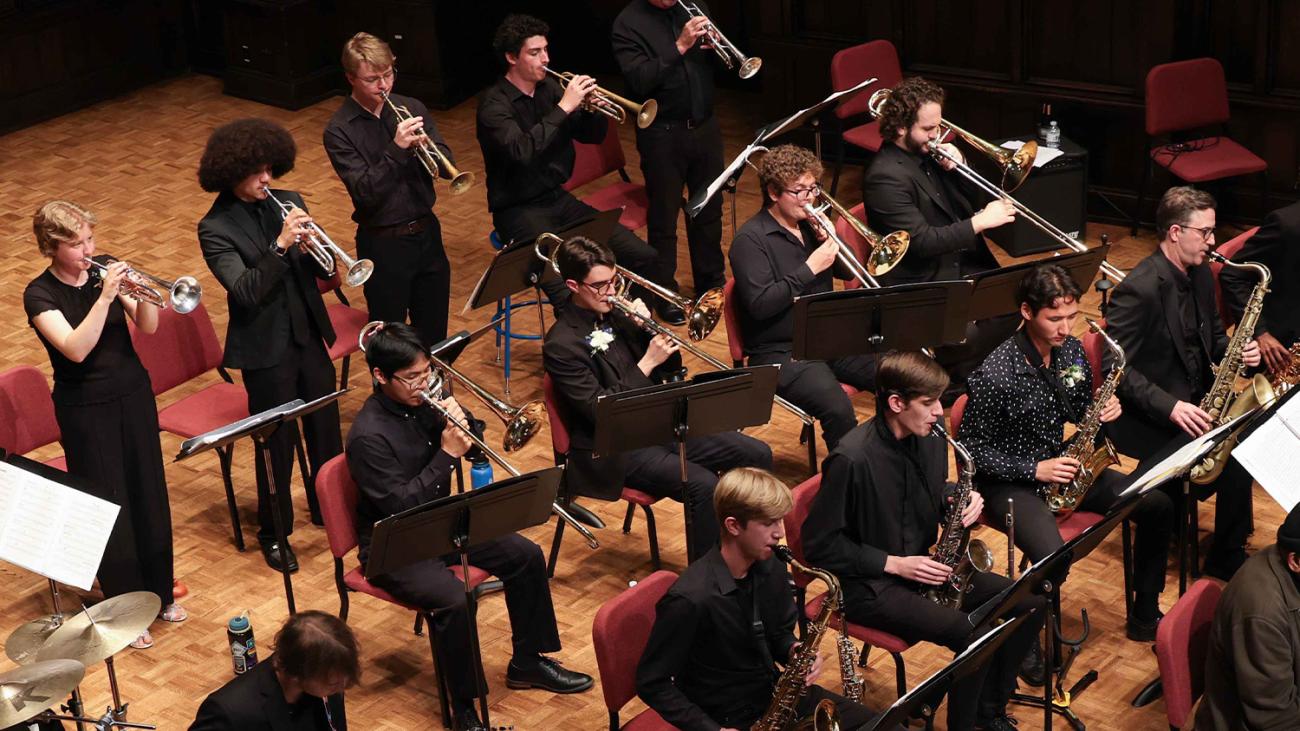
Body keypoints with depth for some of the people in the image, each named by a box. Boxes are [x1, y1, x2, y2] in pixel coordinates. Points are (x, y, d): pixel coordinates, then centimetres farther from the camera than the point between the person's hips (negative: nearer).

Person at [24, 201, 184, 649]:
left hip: (134, 395, 4)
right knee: (110, 507, 3)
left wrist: (141, 291, -26)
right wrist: (105, 296, -33)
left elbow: (148, 327, -7)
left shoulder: (106, 269, -2)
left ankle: (160, 592, 31)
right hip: (87, 412, -4)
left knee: (150, 495, 13)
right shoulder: (40, 295, -14)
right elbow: (76, 348, -28)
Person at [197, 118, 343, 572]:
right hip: (266, 348, -5)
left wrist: (313, 252, -21)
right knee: (278, 440, 5)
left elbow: (317, 271, 1)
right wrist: (280, 245, -32)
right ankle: (274, 532, 23)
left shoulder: (287, 203, 2)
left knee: (326, 423, 17)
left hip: (309, 334, 5)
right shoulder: (215, 229, -13)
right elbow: (246, 291, -23)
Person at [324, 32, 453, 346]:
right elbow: (365, 193, -19)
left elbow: (447, 164, -1)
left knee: (435, 335, 14)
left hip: (426, 232, 4)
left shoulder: (411, 108, 3)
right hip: (383, 243, -4)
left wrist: (426, 145, -22)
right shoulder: (339, 130, -10)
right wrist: (396, 148, -29)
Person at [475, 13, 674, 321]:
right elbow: (522, 150, -32)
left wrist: (596, 108, -10)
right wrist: (564, 107, -29)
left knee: (642, 255, -2)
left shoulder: (550, 88, 6)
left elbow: (592, 135, 12)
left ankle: (663, 306, 27)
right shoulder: (494, 103, -15)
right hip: (519, 211, -7)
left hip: (559, 199, 7)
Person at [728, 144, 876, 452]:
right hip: (779, 352, -7)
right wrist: (809, 269, -19)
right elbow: (760, 305, -20)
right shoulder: (750, 239, -10)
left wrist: (831, 242, -3)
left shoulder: (809, 224, 12)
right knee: (838, 410, -32)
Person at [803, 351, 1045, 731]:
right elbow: (820, 546, -18)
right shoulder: (852, 459, -24)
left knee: (1029, 603, -3)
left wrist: (958, 502, -4)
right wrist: (893, 563, -20)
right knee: (973, 634, -27)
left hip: (923, 565, 8)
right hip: (868, 585, -8)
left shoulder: (931, 440, 0)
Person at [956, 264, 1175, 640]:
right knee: (1053, 559, -34)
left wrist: (1104, 409, -9)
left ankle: (1145, 618, 13)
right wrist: (1034, 469, -22)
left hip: (1064, 465, 8)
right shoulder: (995, 375, -23)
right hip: (1010, 482, -7)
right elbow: (971, 450, -16)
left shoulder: (1072, 350, -1)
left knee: (1158, 506, -3)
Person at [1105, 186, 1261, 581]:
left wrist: (1237, 352, -5)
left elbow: (1213, 338, 18)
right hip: (1147, 416, -8)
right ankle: (1227, 560, -2)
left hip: (1196, 400, 8)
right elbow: (1115, 368, -23)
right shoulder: (1138, 290, -21)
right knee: (1237, 457, -22)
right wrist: (1170, 407, -29)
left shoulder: (1200, 274, 6)